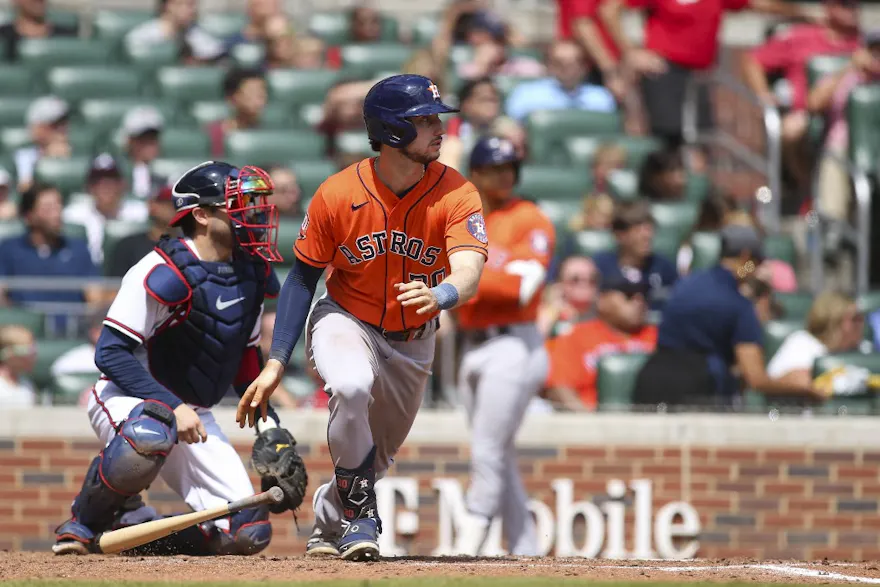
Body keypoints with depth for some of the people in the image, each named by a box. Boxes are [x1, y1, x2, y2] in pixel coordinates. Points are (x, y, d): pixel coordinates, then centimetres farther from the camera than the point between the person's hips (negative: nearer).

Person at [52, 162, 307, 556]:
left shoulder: (250, 273, 4)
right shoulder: (165, 273, -20)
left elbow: (246, 360, 16)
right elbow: (110, 353, -22)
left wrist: (269, 427, 6)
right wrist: (172, 406, -29)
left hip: (192, 415, 7)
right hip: (126, 399, -7)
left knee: (248, 532, -11)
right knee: (151, 434, -45)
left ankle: (129, 525, 10)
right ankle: (84, 521, -18)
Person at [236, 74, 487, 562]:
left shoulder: (456, 195, -22)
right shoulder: (337, 195, -22)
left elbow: (468, 274, -36)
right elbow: (303, 277, -10)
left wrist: (439, 295, -61)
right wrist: (276, 362, -14)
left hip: (413, 339, 3)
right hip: (345, 320, -2)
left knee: (376, 456, 15)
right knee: (351, 385, -36)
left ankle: (331, 516, 48)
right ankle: (357, 509, -17)